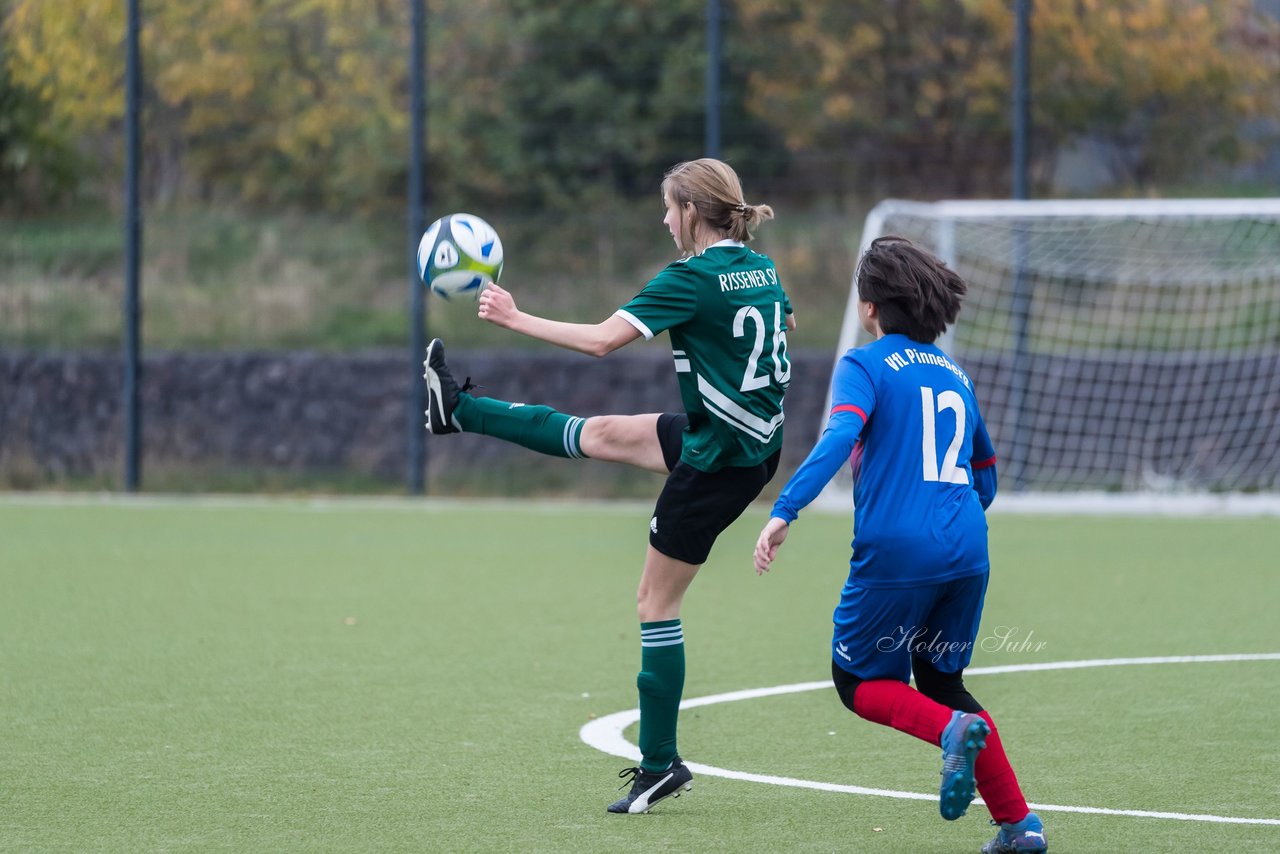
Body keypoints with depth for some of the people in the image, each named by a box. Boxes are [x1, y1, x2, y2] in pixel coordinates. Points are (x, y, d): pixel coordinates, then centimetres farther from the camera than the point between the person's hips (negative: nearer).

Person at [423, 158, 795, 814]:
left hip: (718, 458, -8)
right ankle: (458, 411, 37)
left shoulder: (692, 278, -19)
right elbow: (785, 323, 28)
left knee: (656, 602, 1)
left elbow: (601, 339, -23)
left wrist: (516, 319, -14)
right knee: (596, 433, 21)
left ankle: (660, 763, 4)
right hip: (759, 435, 8)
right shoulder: (761, 268, 6)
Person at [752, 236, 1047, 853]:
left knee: (857, 680, 12)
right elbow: (984, 476, 27)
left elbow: (840, 437, -19)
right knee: (942, 682, 20)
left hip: (894, 552, -6)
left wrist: (784, 512, -26)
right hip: (966, 552, 6)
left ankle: (953, 730, -17)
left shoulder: (865, 366, 0)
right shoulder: (955, 375, 19)